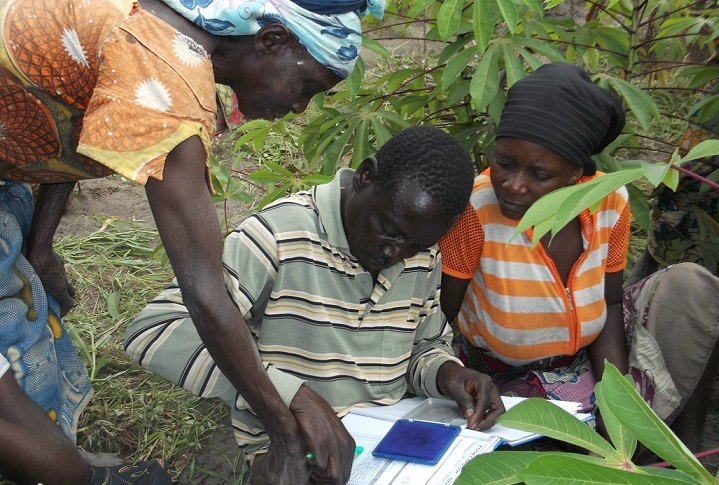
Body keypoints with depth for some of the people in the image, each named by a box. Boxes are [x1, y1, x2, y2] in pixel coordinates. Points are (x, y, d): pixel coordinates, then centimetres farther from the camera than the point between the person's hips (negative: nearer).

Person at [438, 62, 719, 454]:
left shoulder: (610, 201, -13)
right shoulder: (474, 209, -27)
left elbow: (609, 303, 0)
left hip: (593, 359, 5)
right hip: (509, 381, -4)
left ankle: (687, 446, 5)